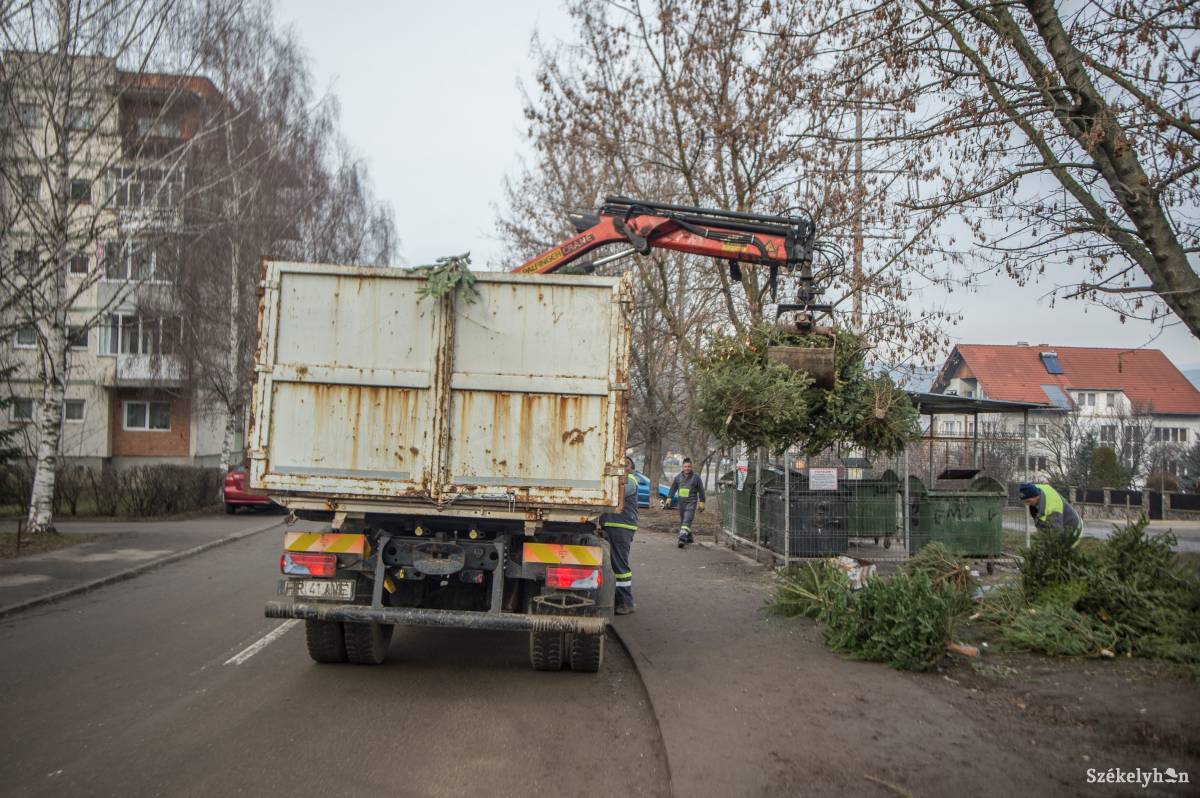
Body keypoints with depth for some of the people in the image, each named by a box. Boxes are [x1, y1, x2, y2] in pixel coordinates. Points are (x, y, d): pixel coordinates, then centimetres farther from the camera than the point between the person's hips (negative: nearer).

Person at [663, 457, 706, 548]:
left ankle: (682, 539, -26)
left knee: (687, 521, -18)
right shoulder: (678, 477, 8)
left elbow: (701, 491, 4)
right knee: (682, 521, 13)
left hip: (691, 503, -5)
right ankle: (689, 538, 29)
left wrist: (701, 503, 3)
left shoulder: (696, 477, -1)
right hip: (681, 502, 5)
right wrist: (668, 499, 4)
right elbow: (673, 489, 13)